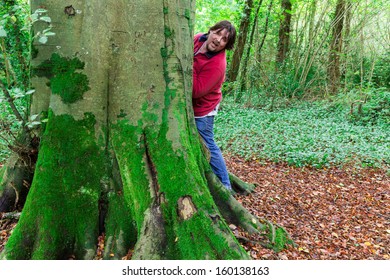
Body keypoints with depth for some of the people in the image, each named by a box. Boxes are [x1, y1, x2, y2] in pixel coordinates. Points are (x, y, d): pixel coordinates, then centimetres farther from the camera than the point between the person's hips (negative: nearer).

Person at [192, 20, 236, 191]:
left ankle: (225, 185, 20)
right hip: (188, 105, 8)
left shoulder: (217, 64, -30)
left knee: (207, 147, 3)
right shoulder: (197, 38, -7)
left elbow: (196, 91, -32)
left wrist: (189, 66, -33)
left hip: (201, 110, -8)